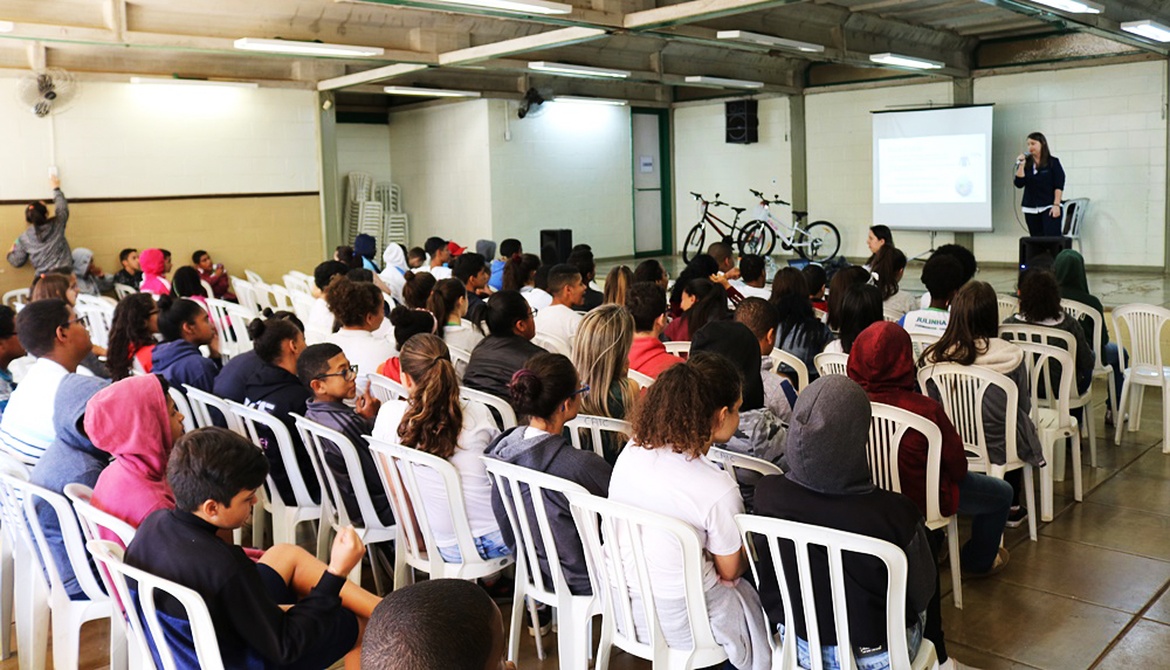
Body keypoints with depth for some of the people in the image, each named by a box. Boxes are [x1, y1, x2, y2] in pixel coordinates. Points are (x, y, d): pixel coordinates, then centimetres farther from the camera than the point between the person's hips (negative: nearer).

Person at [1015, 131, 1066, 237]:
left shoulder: (1053, 162, -1)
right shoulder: (1026, 163, 8)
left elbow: (1059, 186, -4)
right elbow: (1019, 184, -1)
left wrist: (1056, 205, -12)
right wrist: (1021, 165, -9)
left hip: (1049, 208, -4)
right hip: (1030, 209, 4)